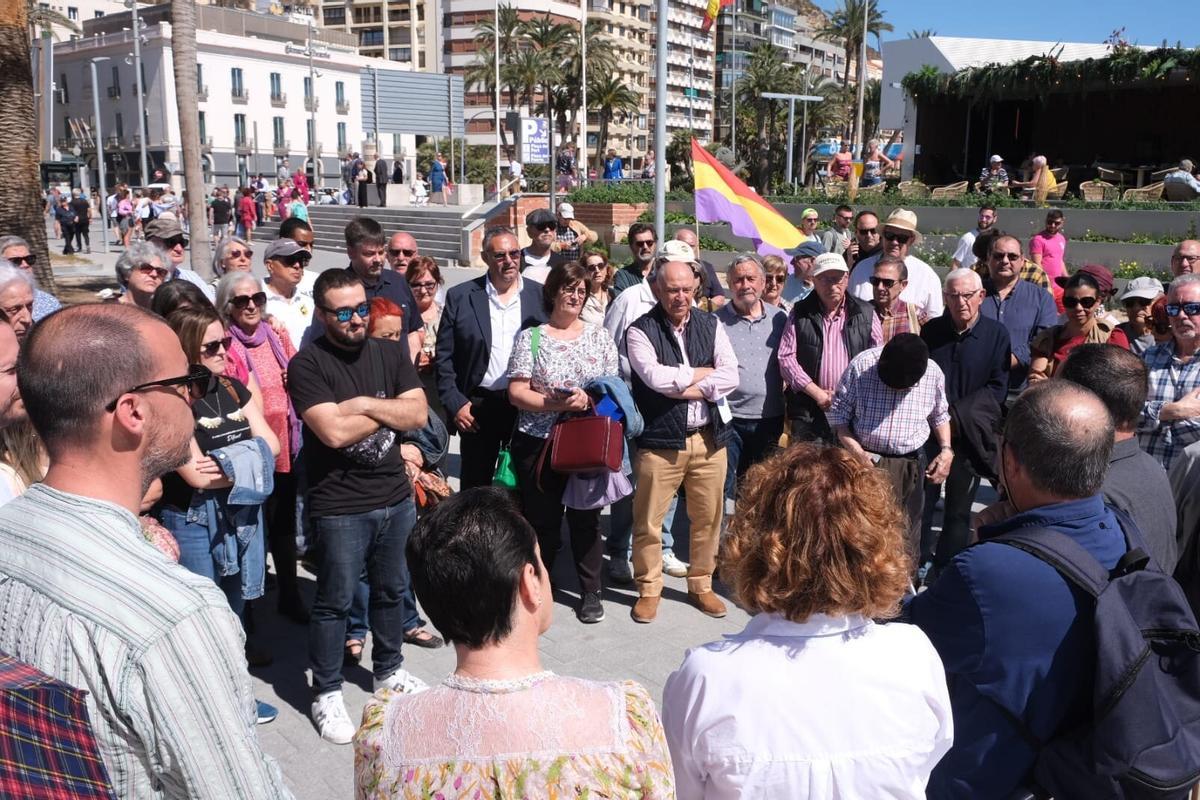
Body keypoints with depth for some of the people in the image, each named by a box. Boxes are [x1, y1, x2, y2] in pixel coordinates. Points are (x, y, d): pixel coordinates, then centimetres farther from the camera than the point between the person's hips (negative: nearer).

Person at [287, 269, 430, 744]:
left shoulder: (390, 353, 4)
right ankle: (327, 694, 22)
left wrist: (365, 404, -16)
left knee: (391, 591, 19)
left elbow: (419, 414, -4)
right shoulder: (307, 364, -12)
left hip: (396, 498, 5)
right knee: (335, 602, 6)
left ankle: (389, 671, 39)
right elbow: (333, 431, -22)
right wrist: (389, 411, -10)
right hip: (340, 507, -5)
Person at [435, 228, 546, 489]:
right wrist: (455, 404, -5)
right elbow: (444, 356, 1)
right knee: (475, 487, 8)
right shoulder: (460, 297, 0)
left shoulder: (541, 296, 3)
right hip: (477, 407, -1)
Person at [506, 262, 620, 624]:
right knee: (542, 520, 7)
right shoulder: (530, 337, 1)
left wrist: (589, 399, -14)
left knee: (586, 517, 9)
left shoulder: (599, 336, 8)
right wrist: (554, 405, -19)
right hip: (539, 443, -1)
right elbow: (516, 392, -5)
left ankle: (590, 592, 23)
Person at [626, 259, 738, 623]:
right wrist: (703, 372, -7)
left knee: (708, 517, 13)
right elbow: (655, 377, -20)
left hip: (708, 438, 4)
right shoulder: (640, 331, -5)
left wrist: (685, 389, -14)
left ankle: (701, 585, 31)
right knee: (648, 520, 3)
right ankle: (648, 589, 22)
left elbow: (730, 375, -4)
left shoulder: (711, 325, 7)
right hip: (659, 441, -3)